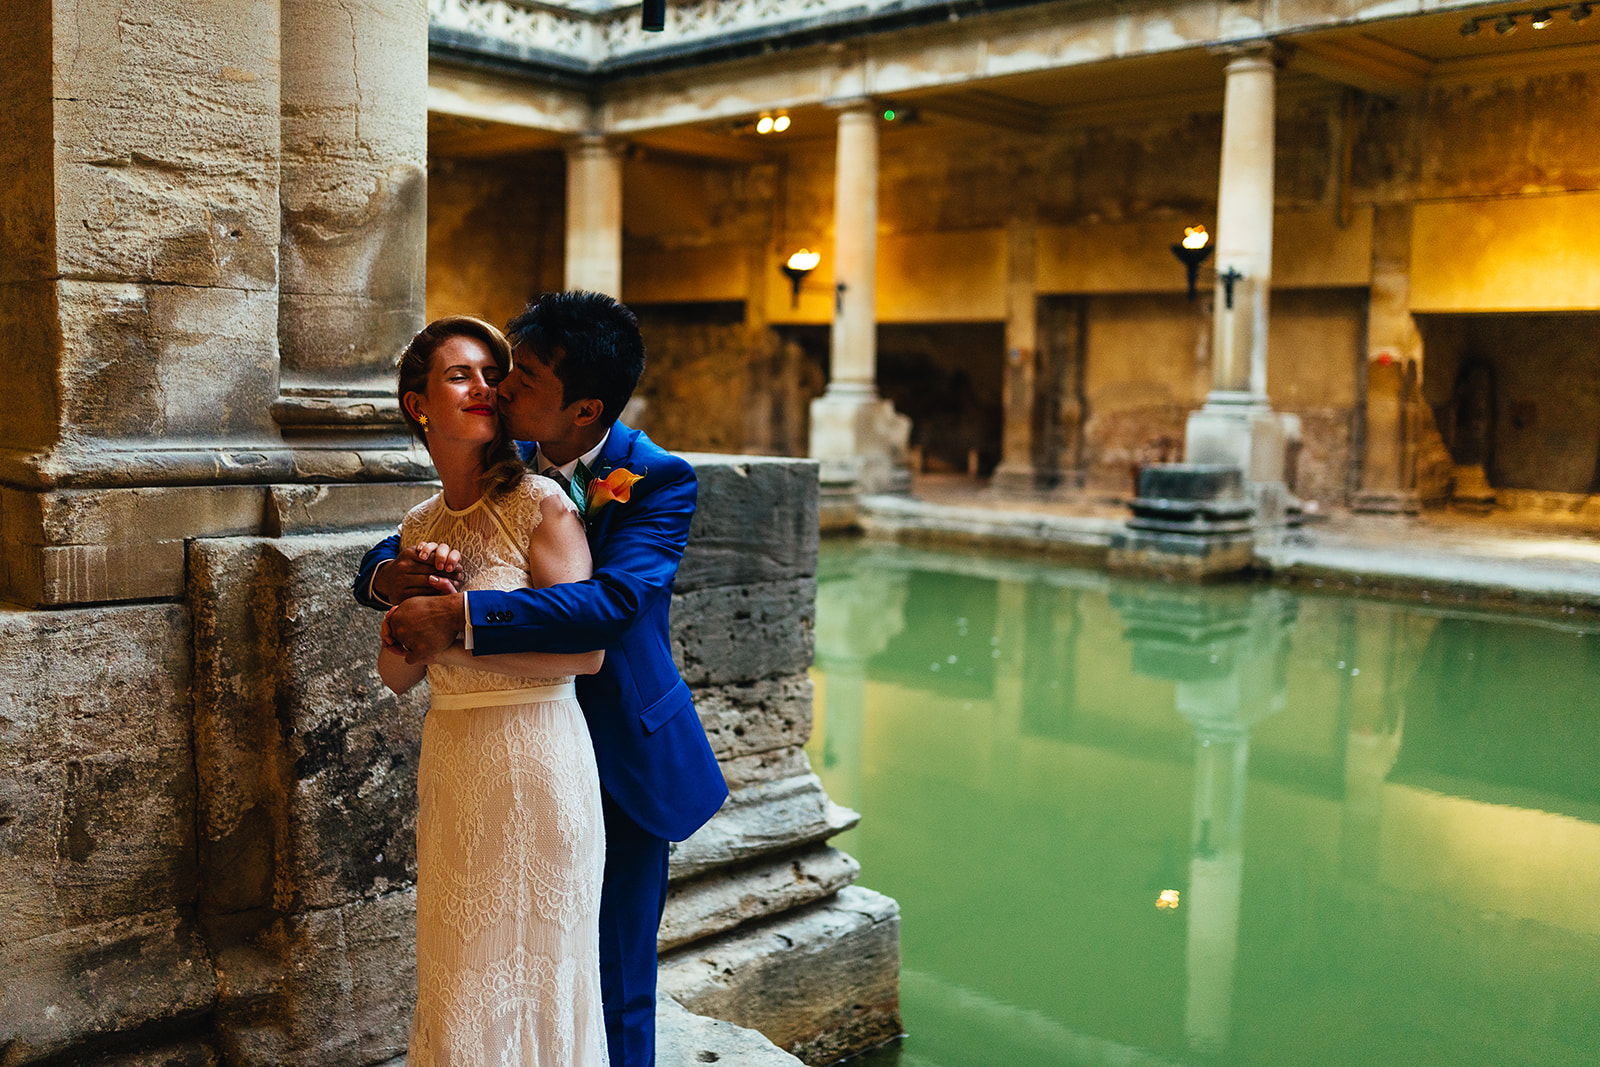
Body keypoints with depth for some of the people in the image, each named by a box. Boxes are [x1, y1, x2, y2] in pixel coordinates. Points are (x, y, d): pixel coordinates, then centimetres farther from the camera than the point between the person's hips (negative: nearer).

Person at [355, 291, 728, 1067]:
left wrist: (460, 615, -38)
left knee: (614, 989, 8)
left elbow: (612, 601, -34)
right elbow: (377, 567, 1)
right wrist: (392, 576, -24)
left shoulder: (659, 480, -16)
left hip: (623, 763, -4)